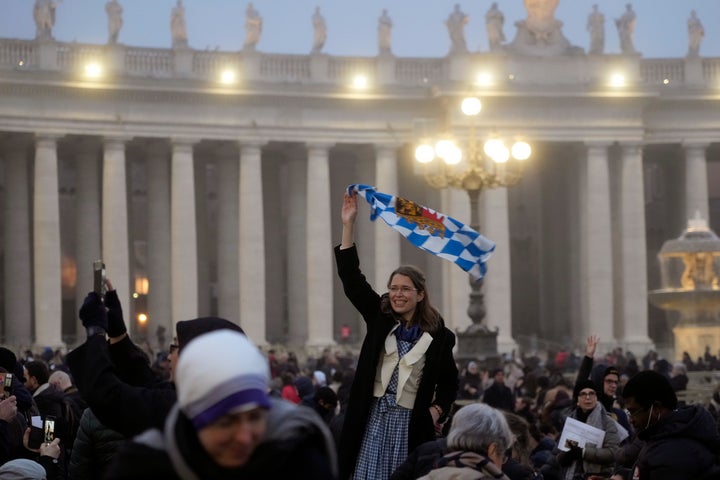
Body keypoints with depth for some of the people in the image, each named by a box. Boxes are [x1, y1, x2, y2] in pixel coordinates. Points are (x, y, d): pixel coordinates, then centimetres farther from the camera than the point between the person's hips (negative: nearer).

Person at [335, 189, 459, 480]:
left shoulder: (439, 336, 1)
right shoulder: (379, 317, 5)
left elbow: (449, 381, 12)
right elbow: (351, 279, -1)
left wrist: (437, 410, -6)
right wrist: (349, 224, -7)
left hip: (411, 423, -2)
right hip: (373, 418, 2)